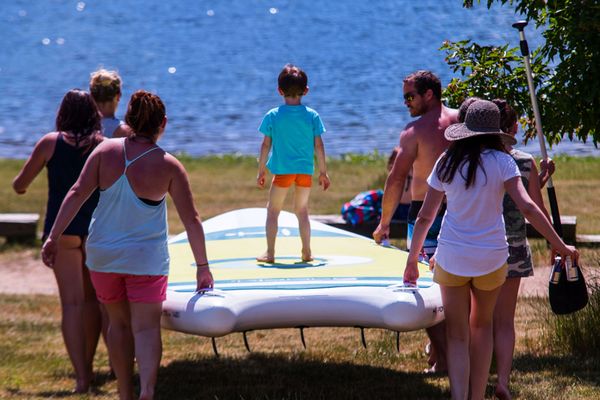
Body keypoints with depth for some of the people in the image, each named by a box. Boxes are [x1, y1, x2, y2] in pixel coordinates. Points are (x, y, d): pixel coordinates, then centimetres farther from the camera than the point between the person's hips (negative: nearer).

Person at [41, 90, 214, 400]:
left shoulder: (106, 150, -5)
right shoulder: (169, 167, -9)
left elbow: (77, 194, -10)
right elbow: (191, 220, -6)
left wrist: (54, 236, -8)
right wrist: (202, 266, 3)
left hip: (103, 255, 3)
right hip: (146, 258, -3)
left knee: (119, 323, 18)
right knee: (146, 328, -1)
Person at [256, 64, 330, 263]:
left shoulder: (273, 116, -4)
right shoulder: (312, 116, -2)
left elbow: (266, 145, -2)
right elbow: (318, 146, 0)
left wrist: (261, 171, 7)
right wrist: (323, 172, 8)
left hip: (282, 170, -2)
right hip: (305, 170, 2)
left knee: (273, 210, 8)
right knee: (302, 210, 14)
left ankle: (270, 253, 5)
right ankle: (306, 252, 13)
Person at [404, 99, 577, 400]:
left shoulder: (447, 163, 0)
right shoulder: (501, 162, -7)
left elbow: (425, 217, 3)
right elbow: (527, 208, -16)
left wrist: (412, 259, 13)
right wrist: (559, 245, -12)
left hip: (451, 258, 0)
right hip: (491, 258, 0)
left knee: (457, 335, 7)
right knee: (482, 325, 21)